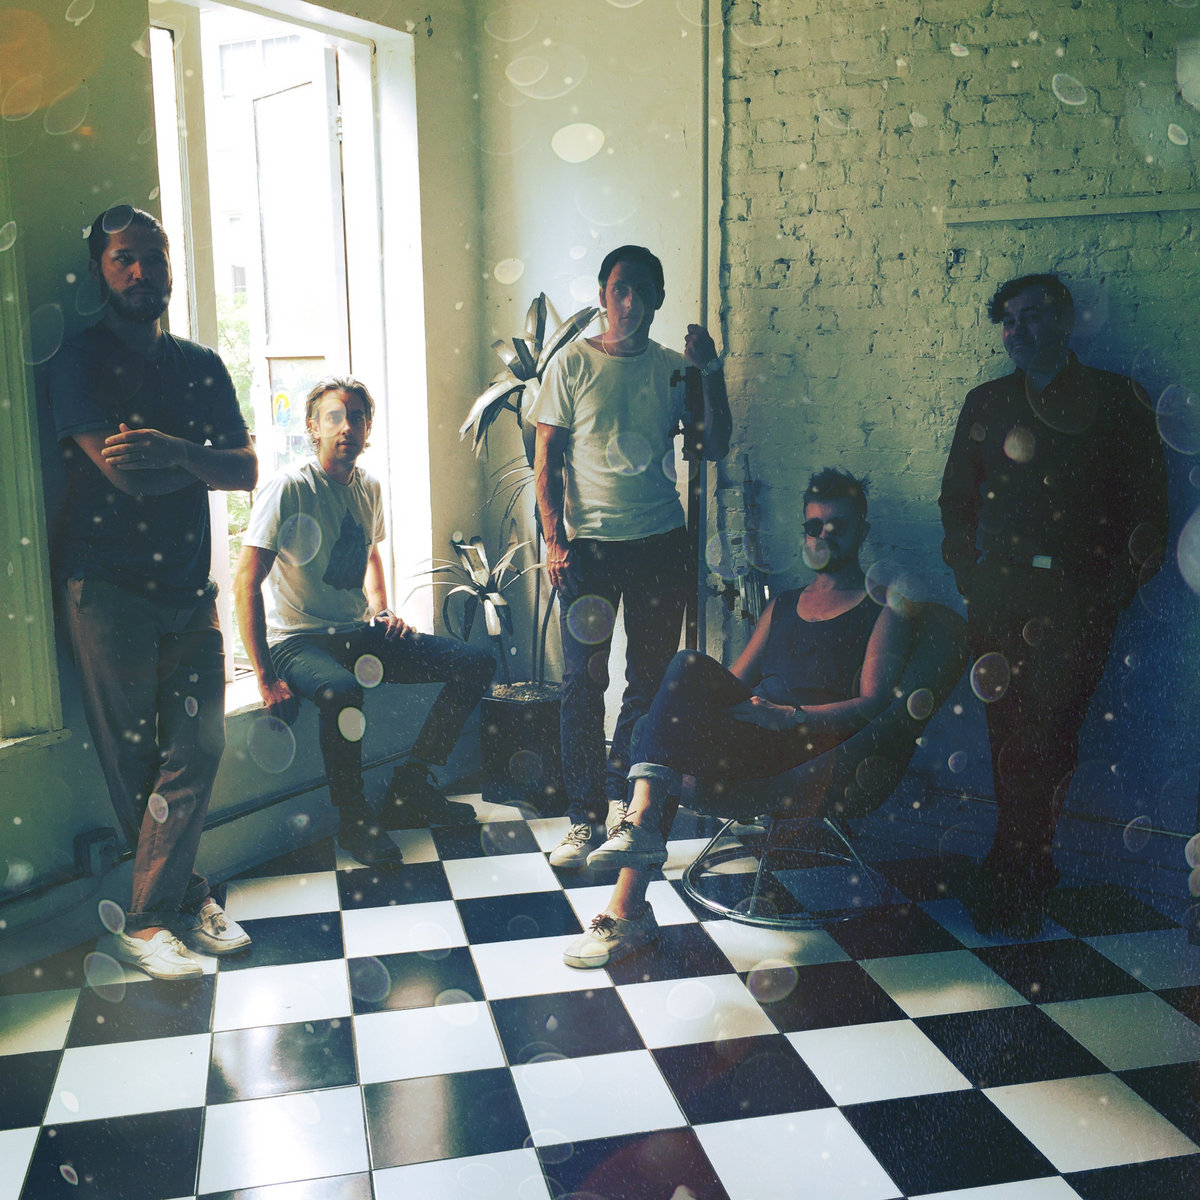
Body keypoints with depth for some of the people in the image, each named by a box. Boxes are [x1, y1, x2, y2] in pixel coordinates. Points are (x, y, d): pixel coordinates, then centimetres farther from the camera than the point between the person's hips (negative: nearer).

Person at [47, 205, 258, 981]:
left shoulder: (201, 367, 14)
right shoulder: (79, 362, -1)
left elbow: (245, 473, 3)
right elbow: (126, 474, -15)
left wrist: (175, 452, -14)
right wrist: (200, 461, -2)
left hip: (190, 587, 5)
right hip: (109, 588, -4)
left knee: (198, 747, 0)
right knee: (134, 763, 1)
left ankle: (152, 915, 12)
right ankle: (182, 896, 17)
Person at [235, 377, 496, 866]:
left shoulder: (368, 488, 8)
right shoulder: (289, 488, -15)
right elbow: (245, 584, -19)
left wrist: (381, 610, 9)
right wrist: (266, 678, -24)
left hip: (359, 634, 7)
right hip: (298, 641, -7)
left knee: (477, 664, -4)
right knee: (342, 691, -41)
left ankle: (409, 786, 3)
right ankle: (353, 817, -16)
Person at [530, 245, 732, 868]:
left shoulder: (674, 368, 8)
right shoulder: (573, 363, 1)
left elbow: (715, 446, 4)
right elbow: (546, 460, -1)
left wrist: (711, 372, -6)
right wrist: (554, 540, -9)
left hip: (661, 544, 3)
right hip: (590, 545, -3)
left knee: (651, 679, 7)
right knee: (583, 682, -2)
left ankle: (622, 793, 26)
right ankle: (584, 816, 7)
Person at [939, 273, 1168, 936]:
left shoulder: (1118, 400, 8)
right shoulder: (986, 403, 17)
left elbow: (1148, 505, 6)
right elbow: (956, 498, 19)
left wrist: (1114, 589, -4)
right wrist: (971, 576, 7)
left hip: (1080, 595, -3)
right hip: (1000, 595, 3)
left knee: (1045, 736, -10)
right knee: (1010, 732, 1)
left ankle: (1012, 879, 2)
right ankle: (1029, 871, 14)